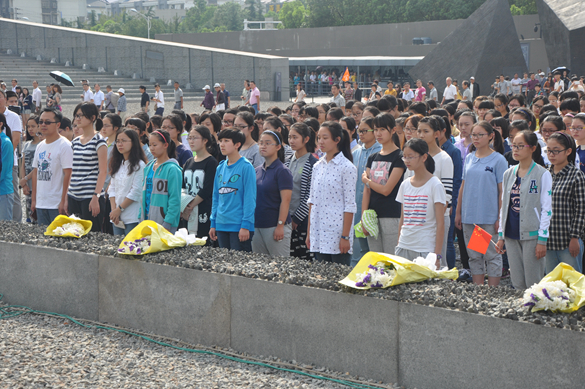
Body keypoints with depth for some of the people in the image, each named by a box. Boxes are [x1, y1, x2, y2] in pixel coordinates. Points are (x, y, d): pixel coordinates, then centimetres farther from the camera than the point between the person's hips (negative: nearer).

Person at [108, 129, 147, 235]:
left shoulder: (139, 165, -8)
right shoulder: (117, 164, 15)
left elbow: (136, 192, -12)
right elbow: (112, 188, 12)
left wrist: (119, 209, -10)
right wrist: (114, 210, -1)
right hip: (117, 217, 7)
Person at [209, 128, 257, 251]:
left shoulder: (246, 166, -8)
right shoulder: (221, 167, 12)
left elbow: (250, 198, -11)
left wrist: (246, 225, -15)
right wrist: (213, 223, 14)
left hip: (239, 226, -6)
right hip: (221, 225, 7)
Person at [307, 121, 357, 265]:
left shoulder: (347, 167, -8)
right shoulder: (317, 167, 11)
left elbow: (350, 205, -10)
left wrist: (345, 236, -13)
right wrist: (309, 232, 11)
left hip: (337, 232, -6)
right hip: (318, 234, 6)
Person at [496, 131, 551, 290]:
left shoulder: (543, 175, -5)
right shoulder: (508, 174, 11)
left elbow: (546, 209, -6)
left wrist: (542, 240, -11)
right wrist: (501, 235, 12)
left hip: (532, 235, -5)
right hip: (511, 235, 5)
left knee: (533, 285, -3)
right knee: (517, 284, 8)